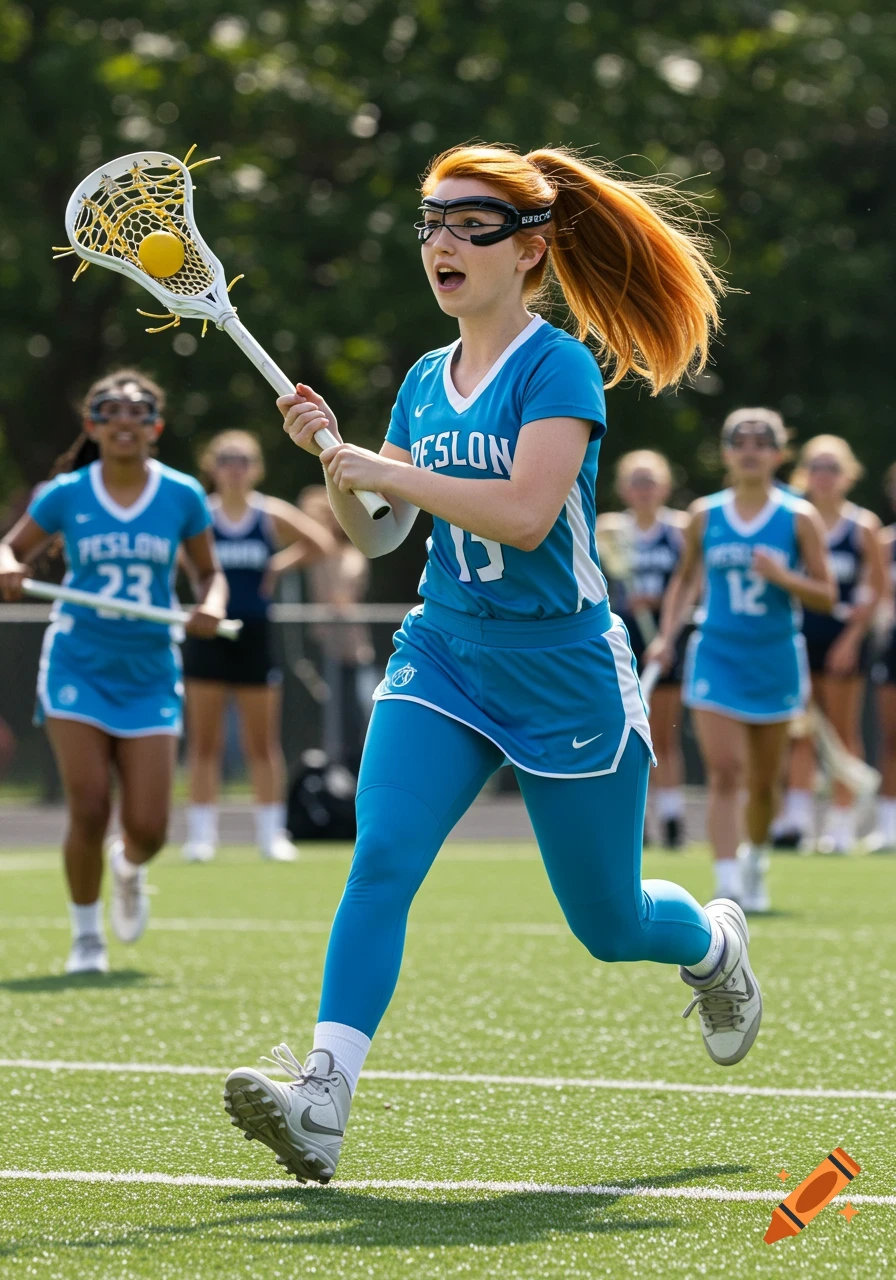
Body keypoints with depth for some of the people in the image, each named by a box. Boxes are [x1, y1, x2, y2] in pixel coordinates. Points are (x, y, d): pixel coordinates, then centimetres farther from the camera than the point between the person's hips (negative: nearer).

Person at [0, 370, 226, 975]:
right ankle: (87, 936, 11)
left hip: (150, 675, 1)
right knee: (90, 812, -11)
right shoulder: (65, 494, -3)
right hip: (78, 668, -1)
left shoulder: (183, 495, -1)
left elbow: (209, 571, 10)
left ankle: (130, 869, 35)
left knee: (148, 827, -4)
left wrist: (211, 606, -12)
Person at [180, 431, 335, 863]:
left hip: (255, 636, 1)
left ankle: (271, 832, 11)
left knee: (263, 744, 4)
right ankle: (201, 834, 3)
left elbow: (321, 544, 7)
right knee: (204, 743, 0)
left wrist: (283, 564, -1)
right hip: (209, 637, -1)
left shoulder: (272, 515, 1)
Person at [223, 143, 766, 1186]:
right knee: (379, 861, -20)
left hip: (563, 673, -5)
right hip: (443, 658, 5)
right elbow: (372, 535, 10)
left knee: (608, 925, 9)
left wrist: (382, 470, -25)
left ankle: (715, 942, 44)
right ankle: (320, 1101, -30)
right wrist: (331, 457, -8)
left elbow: (526, 510, -25)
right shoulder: (424, 382, 9)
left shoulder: (558, 366, -12)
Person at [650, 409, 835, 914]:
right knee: (725, 772, -14)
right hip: (716, 657, 0)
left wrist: (783, 576, -21)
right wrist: (667, 634, 5)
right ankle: (728, 886, -21)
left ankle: (756, 858, 40)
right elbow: (684, 577, 18)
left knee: (764, 781, 11)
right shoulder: (704, 515, 3)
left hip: (776, 660, 0)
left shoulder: (800, 518, -3)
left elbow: (826, 595, -4)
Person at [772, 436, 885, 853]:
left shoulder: (863, 526, 0)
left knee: (844, 732, 4)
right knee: (799, 732, -7)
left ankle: (842, 820, 7)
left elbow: (878, 588, 0)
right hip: (799, 635, 1)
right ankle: (796, 814, -13)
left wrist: (852, 636, -7)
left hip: (845, 637, -1)